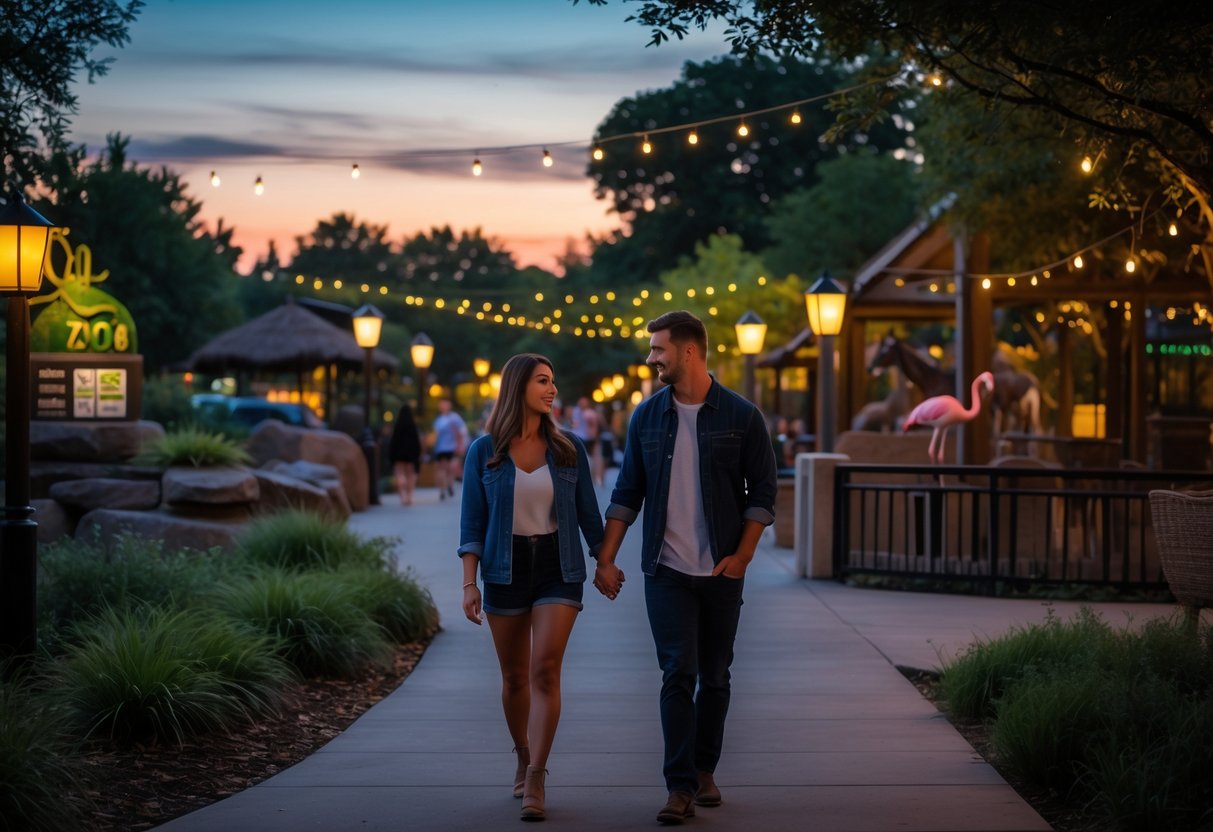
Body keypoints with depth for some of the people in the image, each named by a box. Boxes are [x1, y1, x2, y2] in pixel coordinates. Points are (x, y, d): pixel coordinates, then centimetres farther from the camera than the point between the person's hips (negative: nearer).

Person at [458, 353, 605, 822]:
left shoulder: (568, 448, 2)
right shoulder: (484, 451, -1)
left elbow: (588, 513, 8)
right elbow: (472, 522, -1)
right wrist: (469, 584, -8)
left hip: (559, 567, 0)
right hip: (505, 568, 1)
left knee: (545, 670, -13)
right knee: (514, 676, 10)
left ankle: (535, 780, -14)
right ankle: (523, 758, 32)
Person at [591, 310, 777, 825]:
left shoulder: (741, 416, -3)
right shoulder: (647, 417, 4)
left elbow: (762, 493, 0)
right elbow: (627, 493, 7)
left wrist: (742, 556, -9)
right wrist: (605, 558, 1)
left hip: (721, 571, 0)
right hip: (666, 570, 0)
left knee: (714, 677, 10)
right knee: (678, 675, -7)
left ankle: (705, 771, 26)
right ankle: (680, 788, -6)